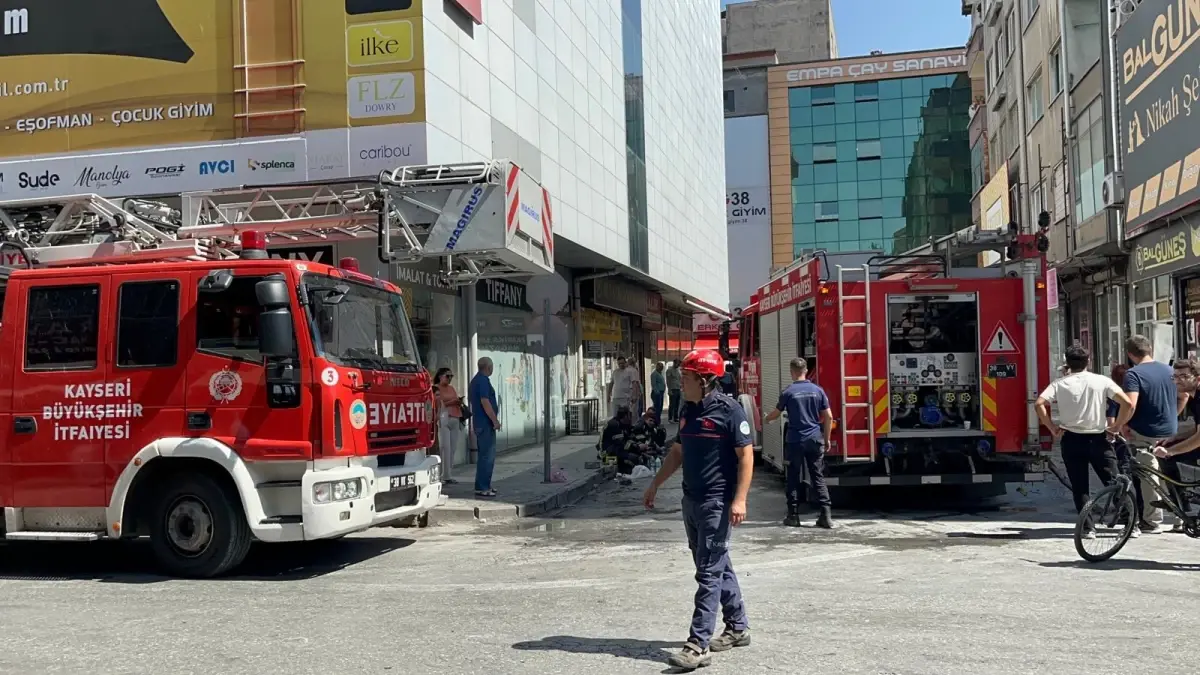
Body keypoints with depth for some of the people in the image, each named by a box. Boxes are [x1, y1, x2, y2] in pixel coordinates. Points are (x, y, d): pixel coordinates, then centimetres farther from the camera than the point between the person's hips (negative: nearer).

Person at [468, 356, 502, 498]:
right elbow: (485, 402, -23)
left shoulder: (474, 380, 16)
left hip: (479, 423, 10)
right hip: (486, 423, -10)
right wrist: (495, 420, -18)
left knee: (485, 455, 16)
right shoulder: (483, 380, -15)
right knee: (487, 456, -8)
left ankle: (485, 485, 21)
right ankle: (481, 488, -8)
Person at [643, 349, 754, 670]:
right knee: (718, 566, 17)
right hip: (692, 500, 8)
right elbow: (677, 451, 20)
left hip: (717, 502, -8)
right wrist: (655, 484, 19)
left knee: (709, 573, -7)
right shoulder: (688, 410, 10)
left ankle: (699, 645, -5)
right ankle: (738, 628, 30)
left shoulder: (728, 409, -13)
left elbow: (746, 455, -15)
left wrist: (739, 499, -21)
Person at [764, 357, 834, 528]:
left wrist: (767, 419, 31)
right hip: (815, 440, 2)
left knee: (794, 479, 7)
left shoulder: (788, 392, -6)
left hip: (795, 441, -2)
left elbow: (776, 413, 9)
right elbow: (829, 417, 3)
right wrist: (827, 438, 14)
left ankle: (793, 516, 9)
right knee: (818, 477, 6)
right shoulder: (818, 390, 2)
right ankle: (826, 515, 0)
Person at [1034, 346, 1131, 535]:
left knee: (1079, 487, 6)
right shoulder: (1101, 381, -1)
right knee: (1113, 482, 9)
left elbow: (1039, 404, -13)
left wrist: (1052, 428, -4)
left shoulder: (1060, 384, -1)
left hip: (1071, 440, 0)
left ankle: (1088, 527, 5)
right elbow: (1126, 402, -9)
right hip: (1098, 438, 0)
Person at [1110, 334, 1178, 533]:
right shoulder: (1170, 370, 6)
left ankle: (1153, 522, 5)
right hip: (1170, 431, 7)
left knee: (1148, 475, 1)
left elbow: (1129, 406, -27)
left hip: (1145, 433, -7)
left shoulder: (1134, 374, -16)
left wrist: (1116, 426, -15)